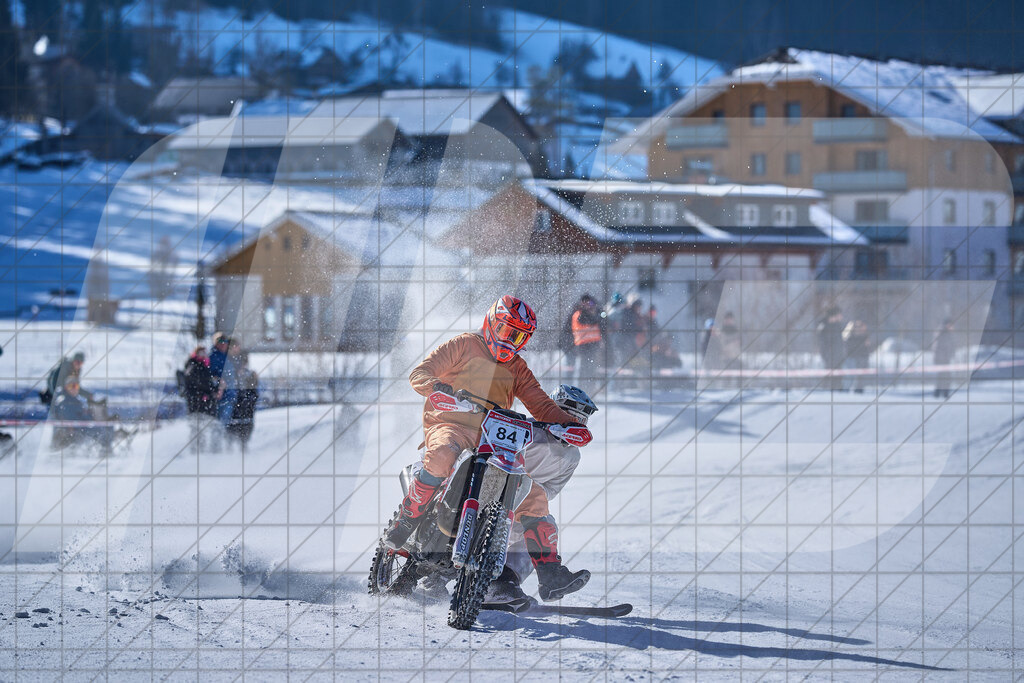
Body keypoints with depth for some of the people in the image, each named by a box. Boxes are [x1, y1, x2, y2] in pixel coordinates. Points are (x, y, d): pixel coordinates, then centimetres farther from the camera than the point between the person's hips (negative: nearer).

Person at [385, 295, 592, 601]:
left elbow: (541, 405, 16)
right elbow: (419, 373, -2)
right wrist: (436, 386, -27)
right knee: (442, 456, -41)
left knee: (533, 494, -7)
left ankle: (550, 574, -6)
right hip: (449, 425, -5)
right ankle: (404, 523, -27)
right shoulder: (464, 346, 6)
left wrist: (570, 423, -5)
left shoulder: (516, 368, 21)